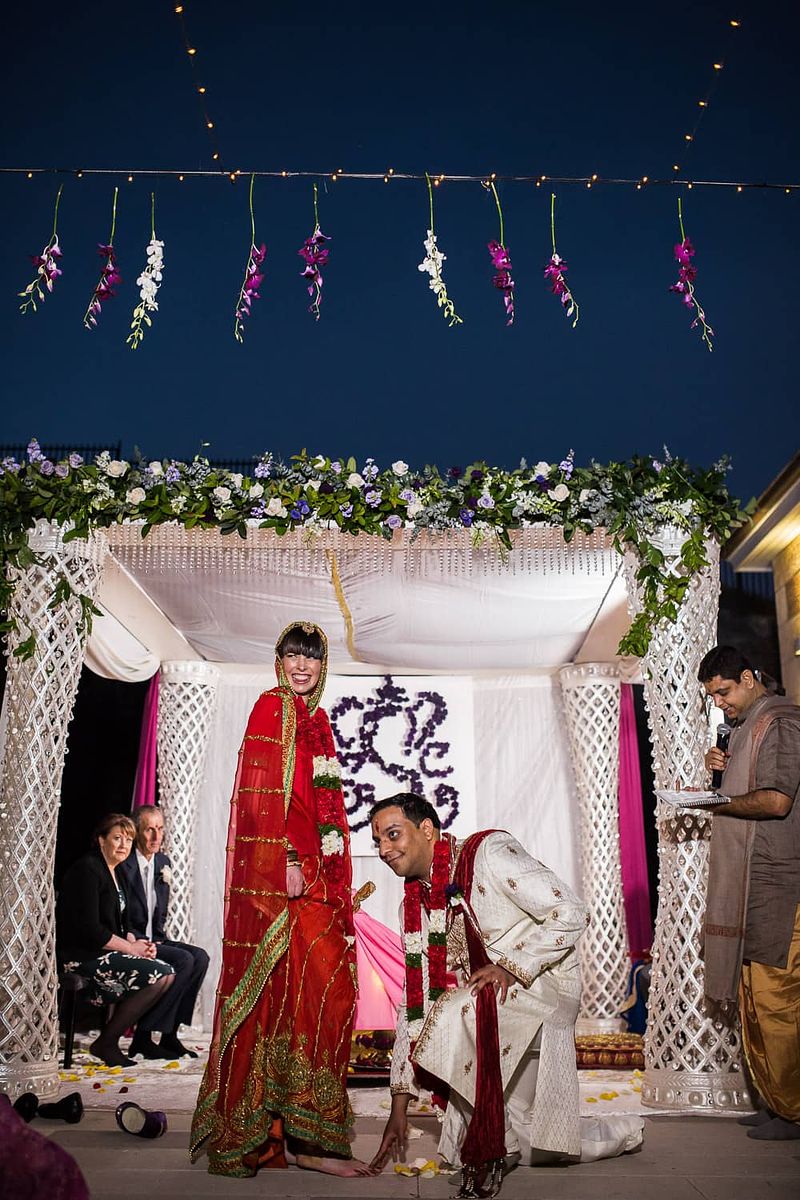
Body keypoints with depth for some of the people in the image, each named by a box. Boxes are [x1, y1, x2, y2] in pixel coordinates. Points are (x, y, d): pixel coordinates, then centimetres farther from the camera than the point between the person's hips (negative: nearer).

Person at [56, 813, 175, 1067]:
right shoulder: (87, 869, -13)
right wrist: (130, 947, -14)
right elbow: (88, 928, -20)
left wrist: (136, 942, 0)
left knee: (167, 974, -7)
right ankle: (106, 1043, -10)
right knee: (161, 975, -21)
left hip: (107, 951, 9)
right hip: (83, 955, -9)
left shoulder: (114, 872, 17)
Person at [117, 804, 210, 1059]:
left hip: (154, 940, 8)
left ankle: (170, 1034, -8)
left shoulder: (163, 862, 12)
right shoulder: (123, 865, -12)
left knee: (200, 957, -14)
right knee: (183, 960, -25)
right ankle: (143, 1036, -17)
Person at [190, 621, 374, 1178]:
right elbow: (265, 790, -14)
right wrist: (287, 861, -20)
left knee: (315, 991, 7)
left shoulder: (314, 716, 19)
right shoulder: (274, 706, -5)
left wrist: (335, 877, 17)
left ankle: (280, 1128, 14)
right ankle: (304, 1134, -3)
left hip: (319, 874, 9)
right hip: (289, 870, -9)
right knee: (315, 986, -10)